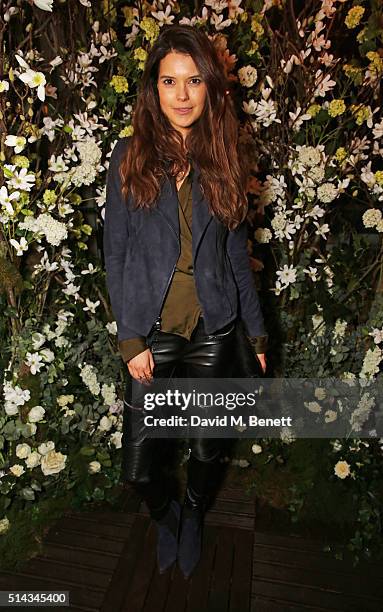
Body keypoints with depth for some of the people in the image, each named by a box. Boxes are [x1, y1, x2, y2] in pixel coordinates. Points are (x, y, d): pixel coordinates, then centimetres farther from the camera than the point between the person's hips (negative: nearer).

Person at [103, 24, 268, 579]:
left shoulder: (222, 159, 4)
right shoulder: (130, 156, -1)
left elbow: (236, 253, 7)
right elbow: (115, 254, -2)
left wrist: (257, 327, 8)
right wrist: (130, 338, -8)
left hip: (213, 329, 2)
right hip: (152, 332, -1)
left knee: (207, 446, 16)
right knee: (138, 465, 6)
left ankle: (194, 518, 50)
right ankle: (165, 515, 43)